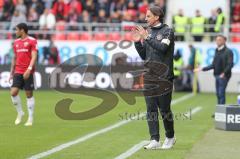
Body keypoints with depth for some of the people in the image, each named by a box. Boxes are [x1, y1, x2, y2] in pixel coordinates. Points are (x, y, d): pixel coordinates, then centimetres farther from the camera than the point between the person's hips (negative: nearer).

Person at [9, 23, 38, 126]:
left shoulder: (32, 41, -6)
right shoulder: (16, 42, 14)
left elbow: (34, 57, -13)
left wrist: (29, 69, -25)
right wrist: (11, 73, 17)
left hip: (28, 73, -5)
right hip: (17, 72, 5)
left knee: (29, 94, 0)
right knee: (13, 92, -7)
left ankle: (30, 118, 7)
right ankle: (20, 113, 12)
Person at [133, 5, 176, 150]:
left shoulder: (168, 31, -3)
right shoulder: (148, 32, 15)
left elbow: (162, 48, -21)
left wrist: (146, 38, -19)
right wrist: (138, 42, 4)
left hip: (164, 77, -6)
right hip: (149, 77, 6)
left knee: (164, 109, -1)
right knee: (151, 109, 0)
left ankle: (170, 137, 17)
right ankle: (155, 140, 0)